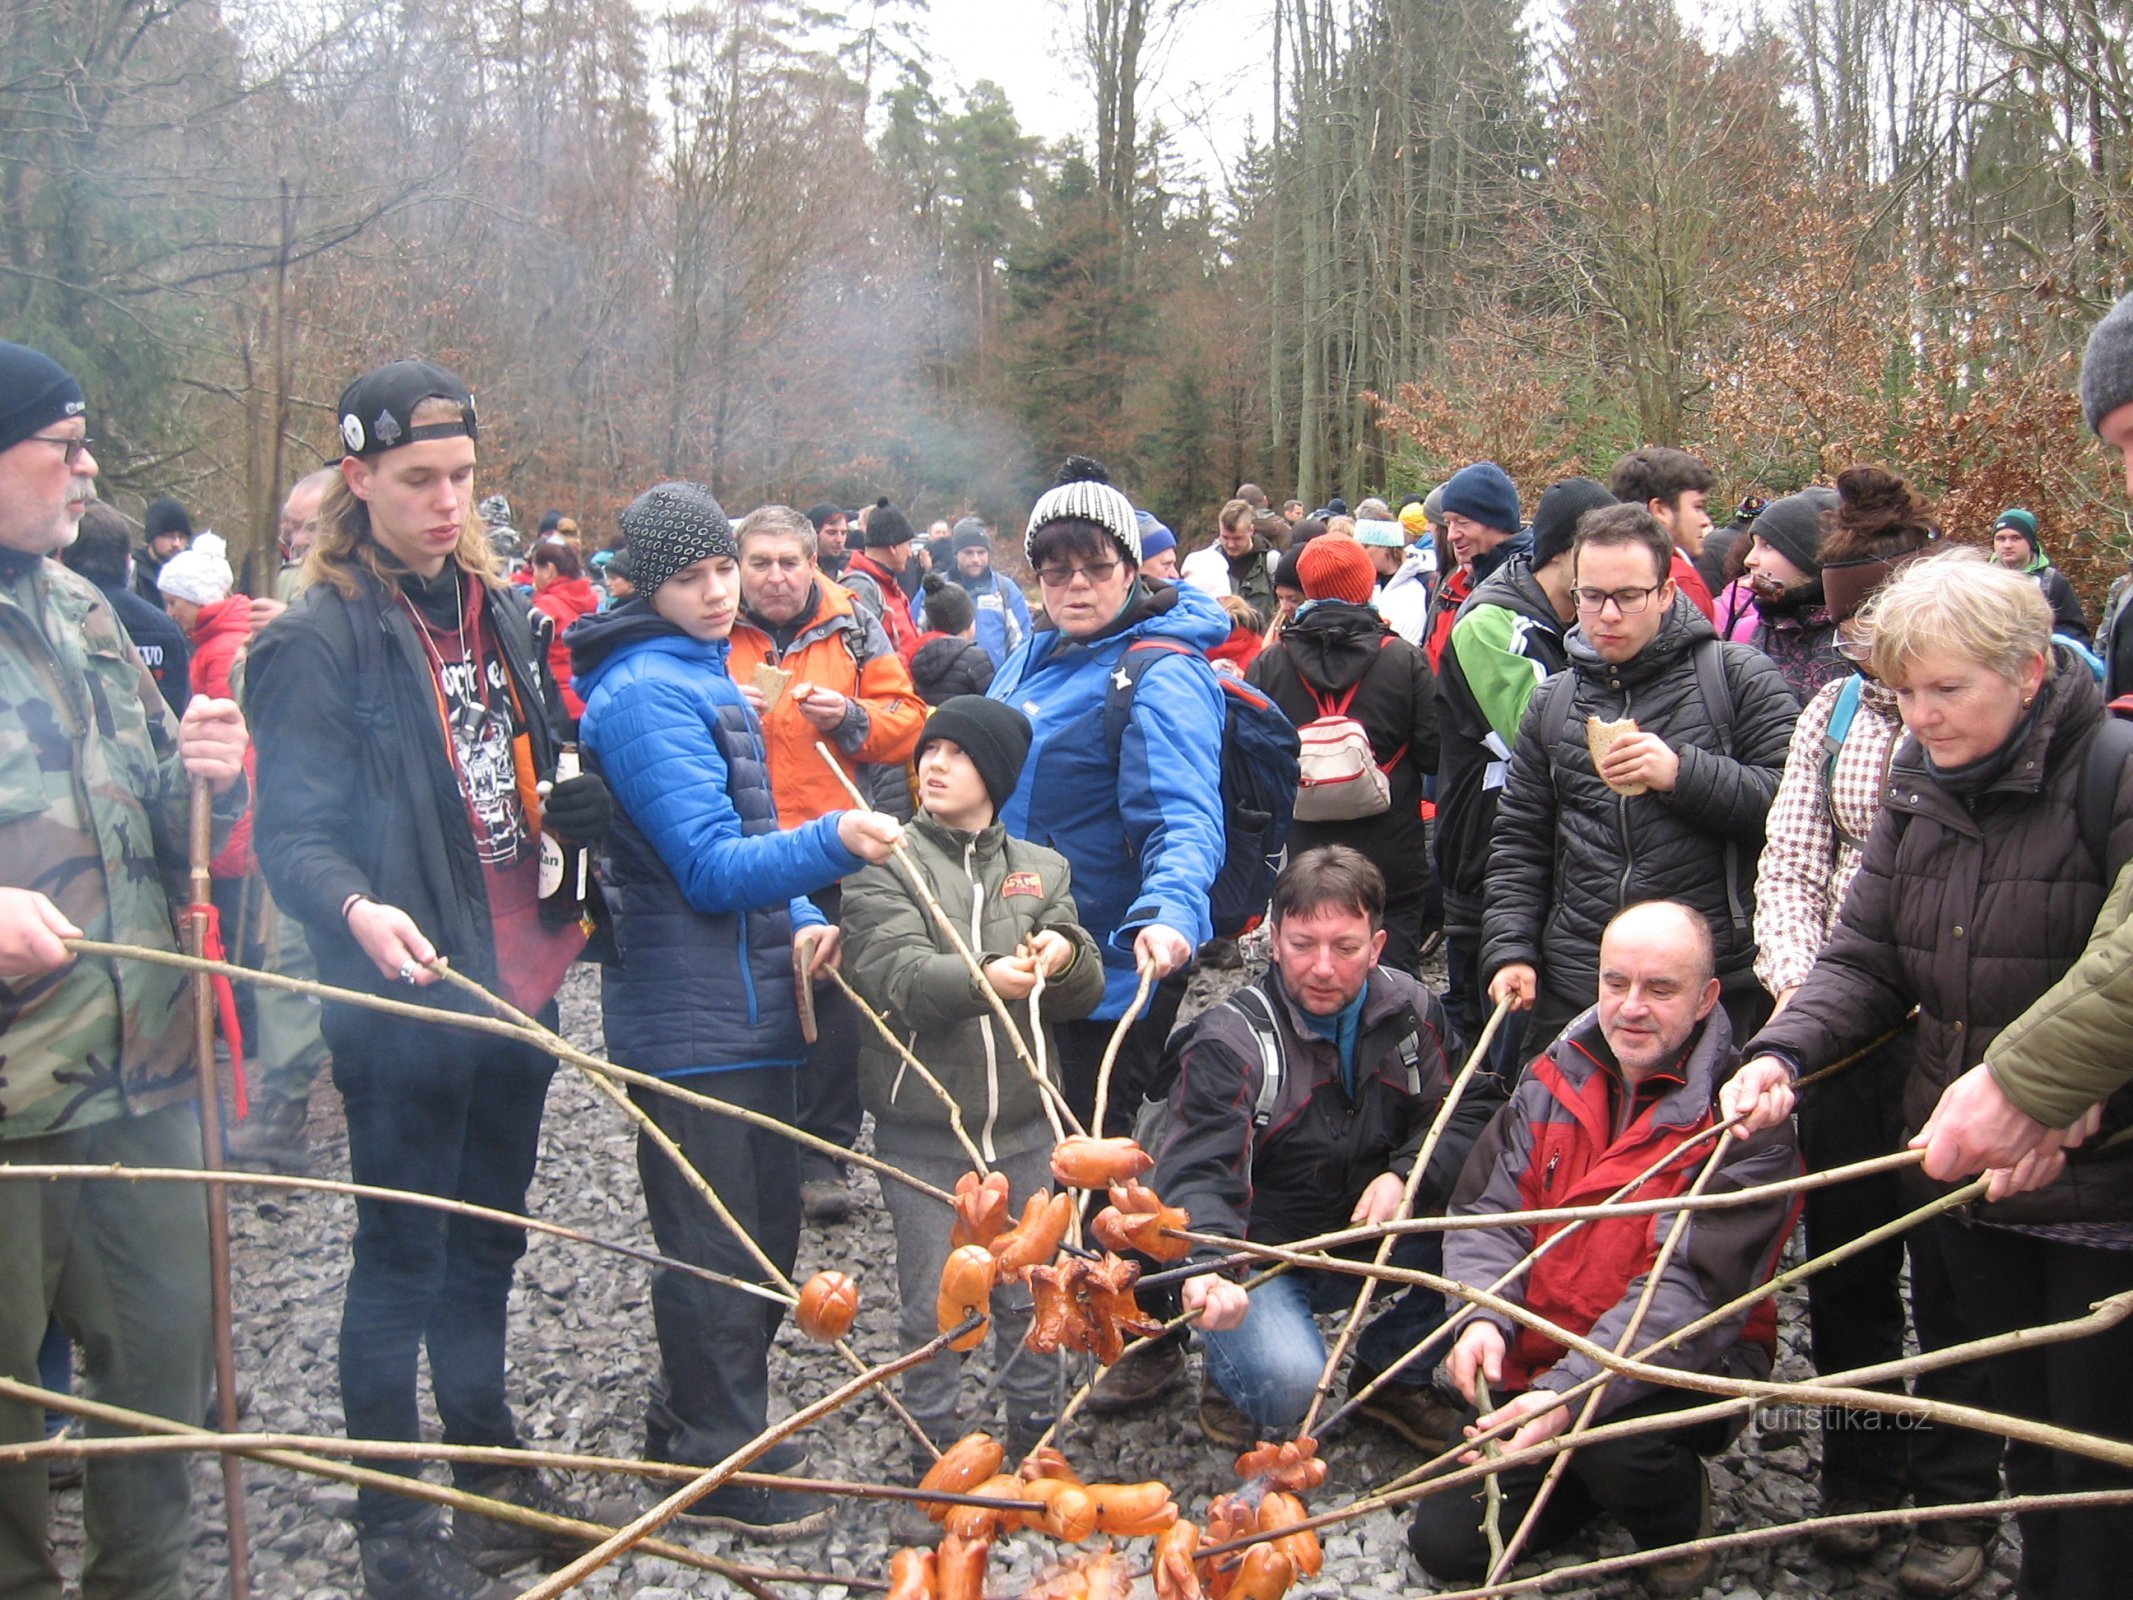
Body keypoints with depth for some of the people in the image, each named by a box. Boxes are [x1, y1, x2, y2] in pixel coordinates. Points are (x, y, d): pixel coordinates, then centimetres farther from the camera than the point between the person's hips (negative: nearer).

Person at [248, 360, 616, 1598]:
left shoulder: (496, 612, 10)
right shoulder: (320, 636, -12)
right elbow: (292, 833, -17)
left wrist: (576, 806, 1)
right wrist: (358, 911, -36)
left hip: (516, 979, 7)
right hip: (411, 998, -7)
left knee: (486, 1247, 20)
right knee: (403, 1262, 5)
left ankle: (495, 1478, 37)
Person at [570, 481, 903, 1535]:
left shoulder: (703, 678, 16)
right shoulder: (646, 693, -16)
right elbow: (710, 866, -20)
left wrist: (799, 922, 1)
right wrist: (832, 843, -33)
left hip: (746, 1004, 10)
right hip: (692, 1020, -10)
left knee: (763, 1230, 19)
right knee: (716, 1248, 1)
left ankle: (693, 1420, 35)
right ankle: (722, 1466, 15)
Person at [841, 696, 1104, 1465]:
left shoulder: (1042, 869, 9)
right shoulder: (883, 865, -2)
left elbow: (1085, 992, 2)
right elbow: (901, 977, -19)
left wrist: (1064, 957, -21)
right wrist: (984, 978, -38)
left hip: (1023, 1128, 3)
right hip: (921, 1133, -3)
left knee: (1029, 1297, 13)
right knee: (933, 1307, 6)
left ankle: (1036, 1435, 31)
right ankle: (935, 1449, 23)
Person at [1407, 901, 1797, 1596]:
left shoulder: (1743, 1122, -16)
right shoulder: (1554, 1081, 1)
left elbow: (1691, 1292, -25)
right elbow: (1487, 1213, 0)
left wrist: (1567, 1396, -37)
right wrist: (1483, 1317, -23)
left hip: (1684, 1371, -5)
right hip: (1534, 1363, 5)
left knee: (1609, 1436, -37)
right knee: (1444, 1543, -3)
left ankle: (1680, 1521, 0)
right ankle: (1595, 1483, 23)